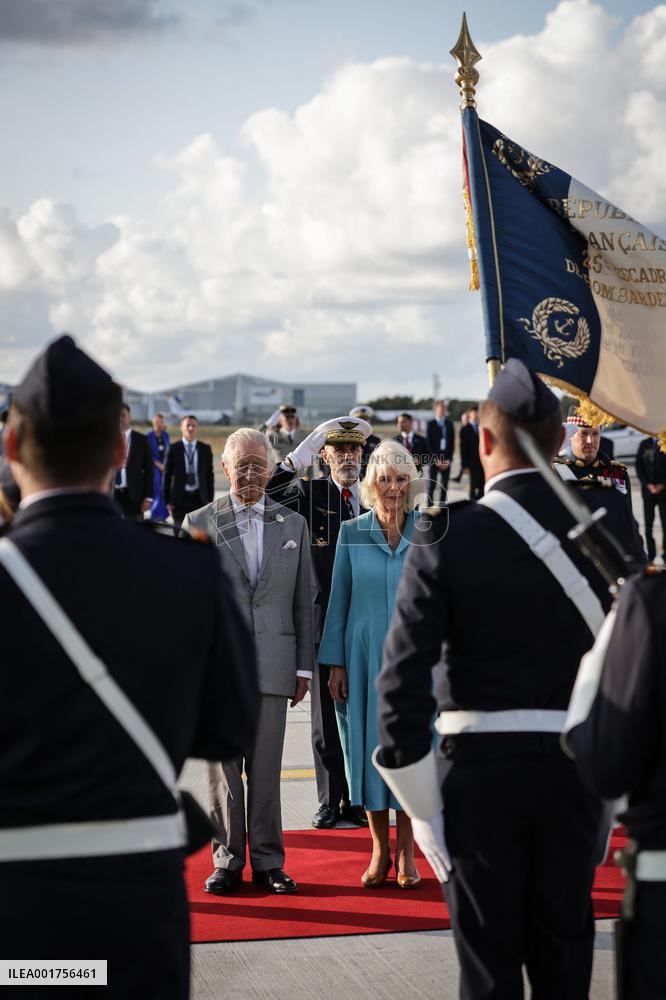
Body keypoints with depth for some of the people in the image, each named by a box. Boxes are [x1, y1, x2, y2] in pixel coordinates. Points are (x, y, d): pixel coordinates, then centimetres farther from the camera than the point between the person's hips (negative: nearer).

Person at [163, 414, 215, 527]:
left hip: (199, 498, 1)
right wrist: (167, 501, -2)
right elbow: (167, 475, 1)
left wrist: (210, 499, 2)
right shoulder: (173, 449, -1)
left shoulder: (205, 449, 5)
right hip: (180, 498, -1)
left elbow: (210, 475, 7)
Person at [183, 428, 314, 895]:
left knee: (267, 770, 3)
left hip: (272, 664, 1)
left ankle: (268, 861, 12)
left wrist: (304, 665, 8)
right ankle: (228, 860, 13)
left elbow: (303, 600, 11)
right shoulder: (199, 523, 5)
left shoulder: (293, 524, 11)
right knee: (222, 768, 3)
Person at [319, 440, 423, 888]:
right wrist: (336, 663, 1)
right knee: (369, 746, 4)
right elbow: (339, 601, 5)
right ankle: (380, 850, 16)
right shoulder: (352, 533, 2)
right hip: (365, 656, 1)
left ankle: (406, 852, 14)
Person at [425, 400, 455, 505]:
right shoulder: (431, 424, 1)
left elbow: (452, 442, 8)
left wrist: (448, 459, -2)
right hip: (433, 460, -3)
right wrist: (436, 460, -9)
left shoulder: (449, 423, 10)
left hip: (446, 460, 3)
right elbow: (429, 443, -3)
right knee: (431, 485, -3)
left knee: (444, 486, 1)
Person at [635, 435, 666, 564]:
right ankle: (650, 556, 1)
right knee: (648, 524, -3)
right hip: (648, 491, 1)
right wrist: (648, 485, -7)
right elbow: (639, 467, 6)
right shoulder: (644, 445, 9)